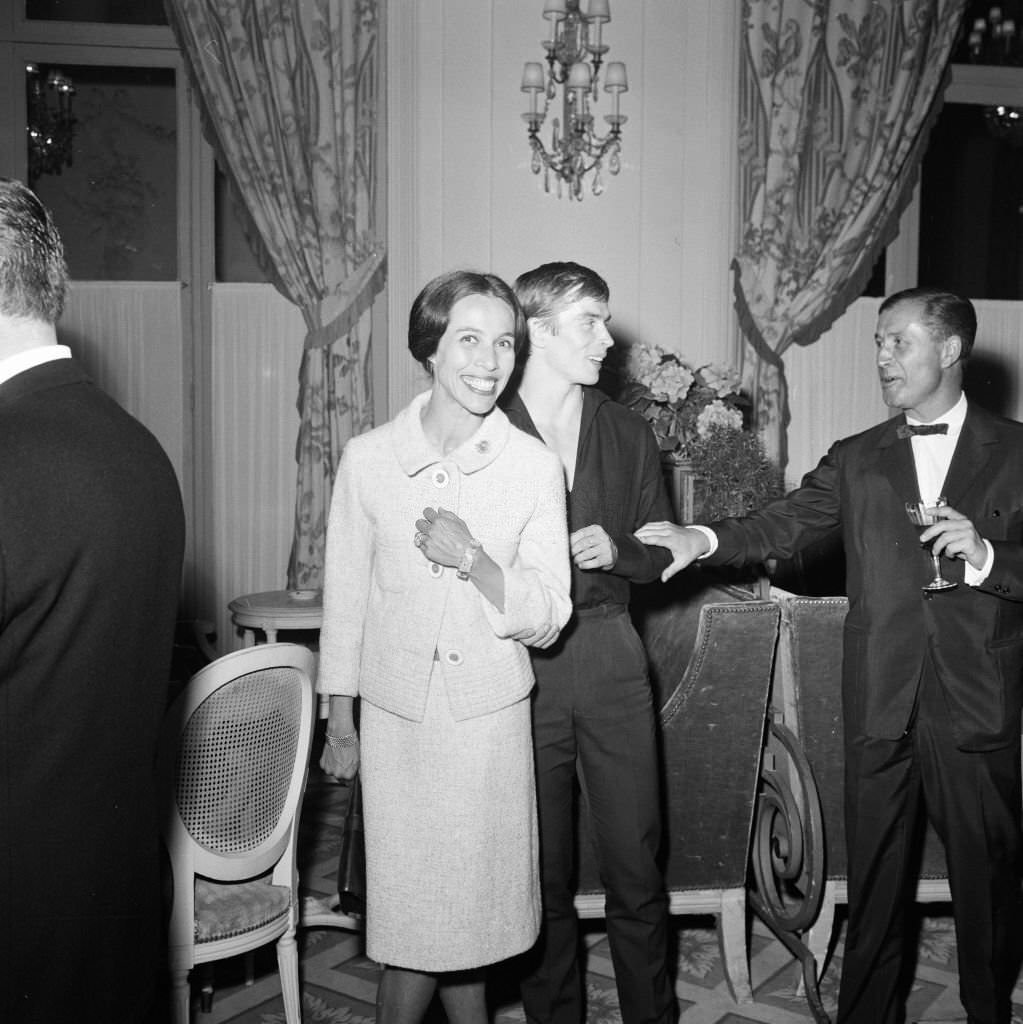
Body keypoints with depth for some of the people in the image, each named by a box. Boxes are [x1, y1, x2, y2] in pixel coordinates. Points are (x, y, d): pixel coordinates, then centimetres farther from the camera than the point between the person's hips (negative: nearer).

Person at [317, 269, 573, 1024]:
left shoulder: (536, 467, -5)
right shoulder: (369, 458, -4)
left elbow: (547, 619, -4)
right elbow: (346, 596, 5)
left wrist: (473, 560, -21)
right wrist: (340, 719, 9)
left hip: (489, 715, 0)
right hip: (394, 714, 0)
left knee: (469, 902, 9)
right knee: (414, 900, 8)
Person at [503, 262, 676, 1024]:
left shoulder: (629, 434, 10)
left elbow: (661, 553, 12)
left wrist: (617, 549, -7)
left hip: (609, 655, 3)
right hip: (518, 661, -2)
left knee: (637, 866, 7)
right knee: (542, 870, 9)